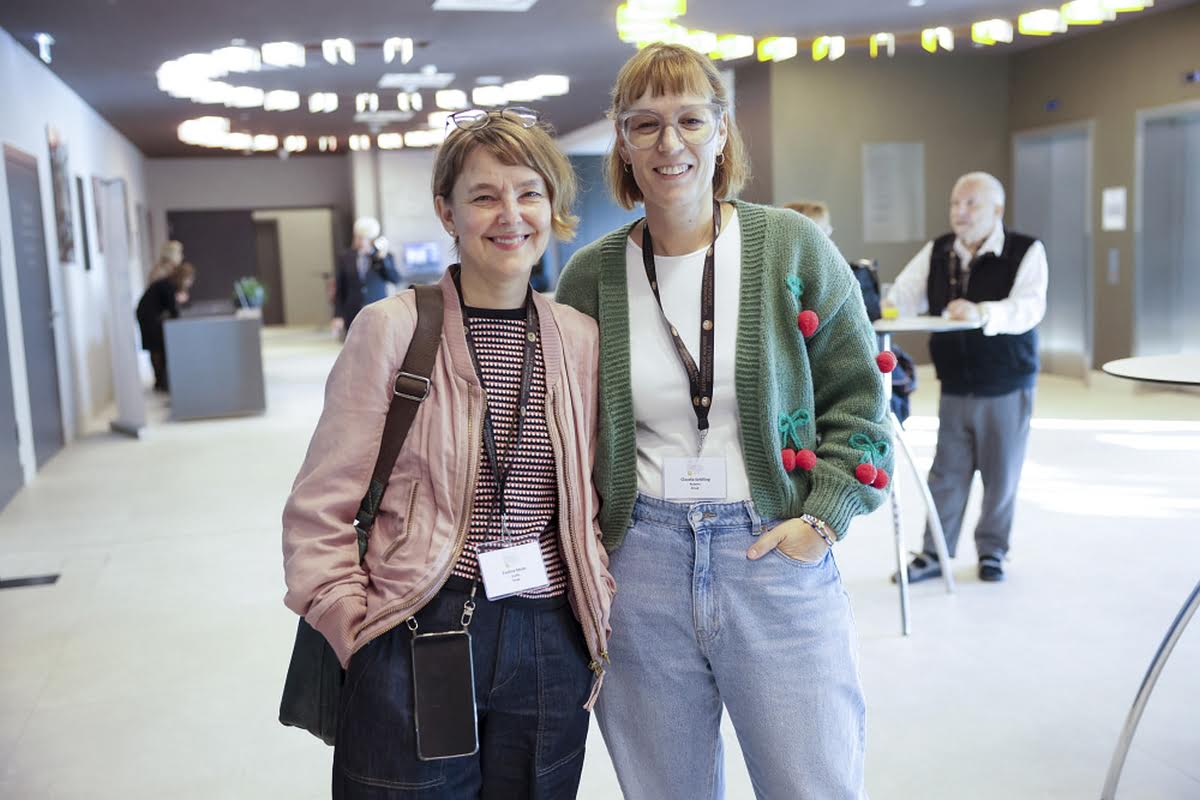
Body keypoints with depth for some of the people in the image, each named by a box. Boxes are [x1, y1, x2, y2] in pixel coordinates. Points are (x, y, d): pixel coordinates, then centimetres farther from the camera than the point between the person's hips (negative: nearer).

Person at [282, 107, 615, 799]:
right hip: (417, 639, -3)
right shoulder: (393, 328, -7)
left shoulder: (581, 340, 4)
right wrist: (363, 637, -8)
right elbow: (319, 513, -4)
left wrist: (601, 616, 4)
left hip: (550, 652, 3)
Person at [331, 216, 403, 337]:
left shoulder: (386, 257, 6)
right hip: (353, 317, 1)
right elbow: (339, 291, 8)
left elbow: (396, 280, -7)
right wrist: (338, 316, 2)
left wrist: (383, 259, -15)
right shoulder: (344, 259, 7)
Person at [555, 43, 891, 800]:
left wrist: (823, 517, -7)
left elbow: (856, 395, 3)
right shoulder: (590, 274, 3)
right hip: (639, 567, 2)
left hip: (776, 560, -1)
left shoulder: (792, 247, -2)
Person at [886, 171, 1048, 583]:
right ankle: (934, 554, 18)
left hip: (1007, 387, -3)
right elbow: (902, 297, 0)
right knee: (947, 472, 7)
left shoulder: (1026, 251, -9)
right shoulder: (936, 252, 5)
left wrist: (982, 312, -43)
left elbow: (1028, 307, -25)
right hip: (954, 385, 3)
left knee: (1001, 474, 8)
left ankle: (992, 549, 27)